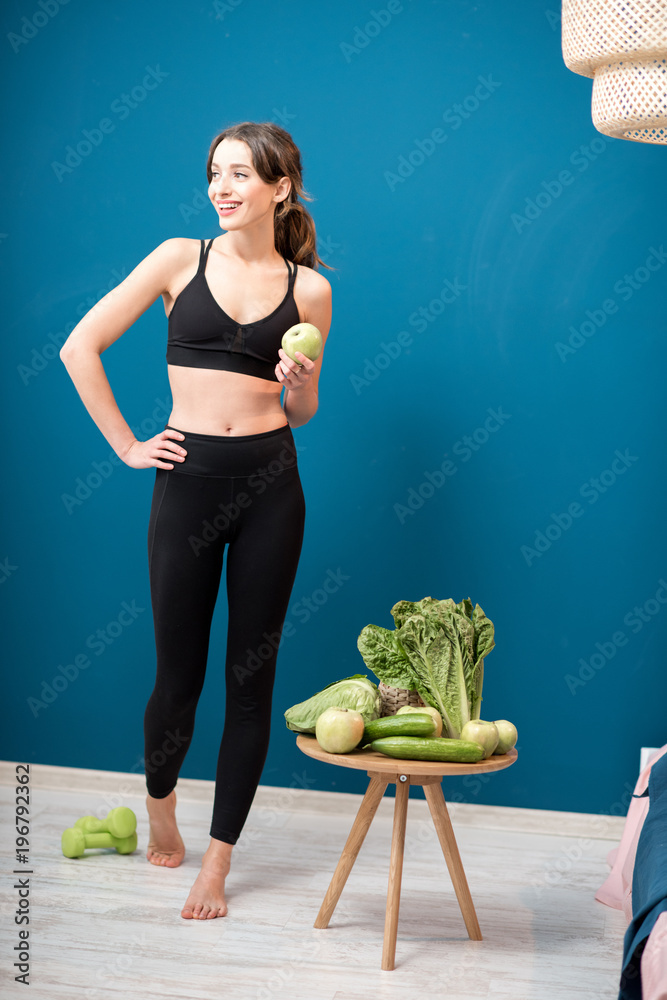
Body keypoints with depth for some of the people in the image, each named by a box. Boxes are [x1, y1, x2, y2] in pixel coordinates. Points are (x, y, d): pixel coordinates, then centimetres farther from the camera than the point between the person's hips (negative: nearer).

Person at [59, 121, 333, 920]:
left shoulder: (309, 288, 6)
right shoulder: (181, 258, 2)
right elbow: (79, 348, 1)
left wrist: (301, 386, -8)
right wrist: (126, 445, 0)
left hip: (270, 482, 1)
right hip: (189, 479, -1)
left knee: (251, 676, 5)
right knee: (179, 671, 7)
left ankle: (216, 862, 18)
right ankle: (159, 811, 38)